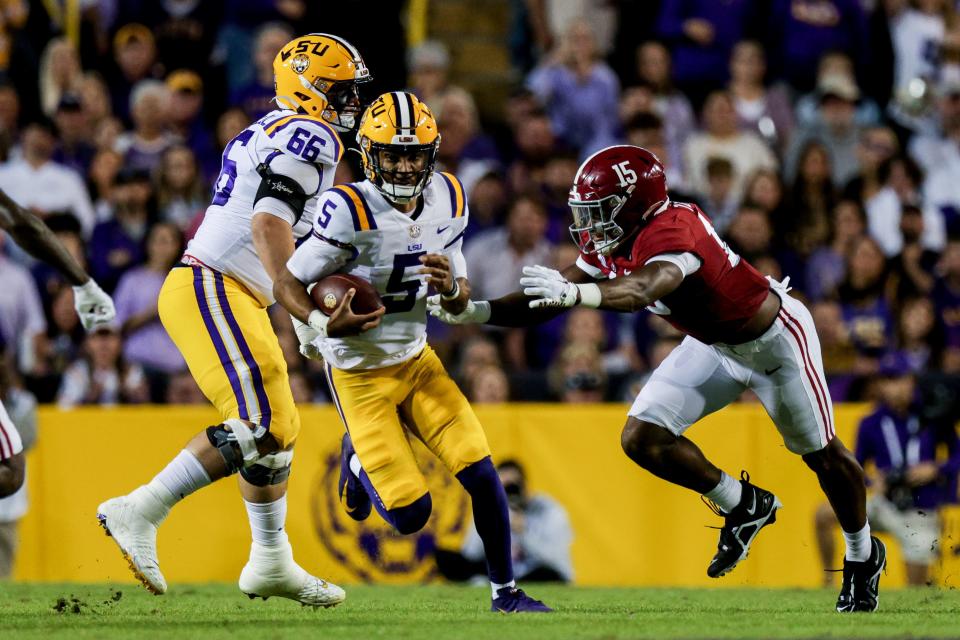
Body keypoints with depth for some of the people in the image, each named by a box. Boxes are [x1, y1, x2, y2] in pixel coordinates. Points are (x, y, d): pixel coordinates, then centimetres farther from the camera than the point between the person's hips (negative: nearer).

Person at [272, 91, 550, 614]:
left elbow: (461, 303, 5)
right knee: (410, 515, -7)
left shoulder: (447, 200, -4)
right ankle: (357, 458, 27)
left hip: (417, 360, 5)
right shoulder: (350, 211, -24)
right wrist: (325, 325, -36)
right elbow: (287, 284, -17)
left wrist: (451, 287, -20)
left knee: (481, 472, -7)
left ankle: (506, 591, 14)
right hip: (360, 375, -5)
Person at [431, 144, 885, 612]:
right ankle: (743, 506, 16)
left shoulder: (671, 231, -38)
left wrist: (575, 293, -76)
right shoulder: (608, 243, -12)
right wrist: (475, 312, -22)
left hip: (773, 337, -8)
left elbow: (642, 288, -60)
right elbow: (544, 304, -9)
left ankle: (863, 556, 36)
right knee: (642, 439, -6)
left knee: (822, 454, 10)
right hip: (713, 344, 8)